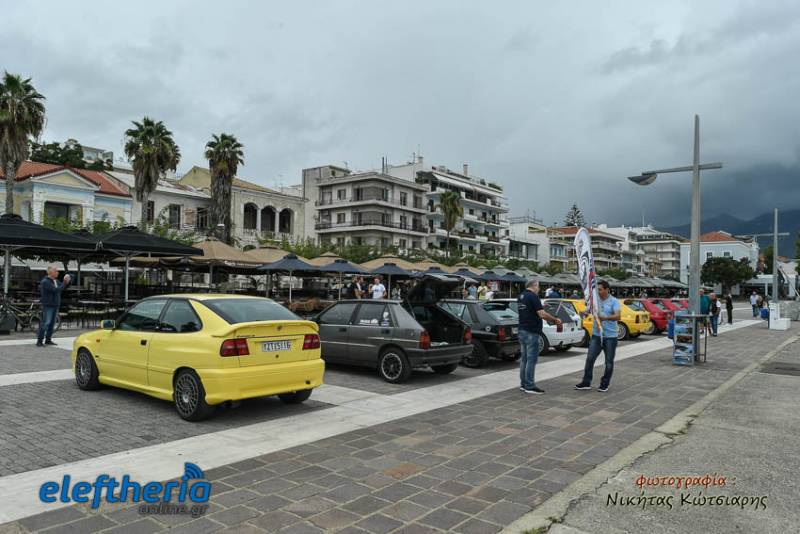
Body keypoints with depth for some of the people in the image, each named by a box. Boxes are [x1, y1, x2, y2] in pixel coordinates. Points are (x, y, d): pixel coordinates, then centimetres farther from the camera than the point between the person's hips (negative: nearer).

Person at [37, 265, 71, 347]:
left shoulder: (56, 281, 12)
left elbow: (63, 288, 12)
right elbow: (56, 290, -23)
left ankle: (48, 339, 18)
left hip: (55, 305, 8)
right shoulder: (45, 281, -13)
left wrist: (67, 281, -3)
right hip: (48, 306, -8)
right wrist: (65, 283, -20)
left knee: (52, 323, 10)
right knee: (45, 323, -9)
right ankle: (39, 341, -4)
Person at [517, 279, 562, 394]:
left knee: (524, 358, 13)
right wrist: (555, 320, -6)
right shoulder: (533, 296, -13)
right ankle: (530, 386, -3)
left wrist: (541, 306, 23)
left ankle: (523, 384, 18)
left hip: (522, 331, 9)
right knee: (531, 359, -5)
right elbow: (542, 314, -19)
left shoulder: (520, 297, 12)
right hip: (531, 332, -9)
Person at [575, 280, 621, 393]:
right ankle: (586, 382, 8)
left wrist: (605, 318, -38)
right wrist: (584, 313, -17)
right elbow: (587, 310, 8)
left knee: (609, 361, 6)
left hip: (610, 336, -4)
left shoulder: (614, 302, -7)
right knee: (590, 358, 0)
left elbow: (617, 316, -20)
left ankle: (605, 384, 18)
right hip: (596, 334, 4)